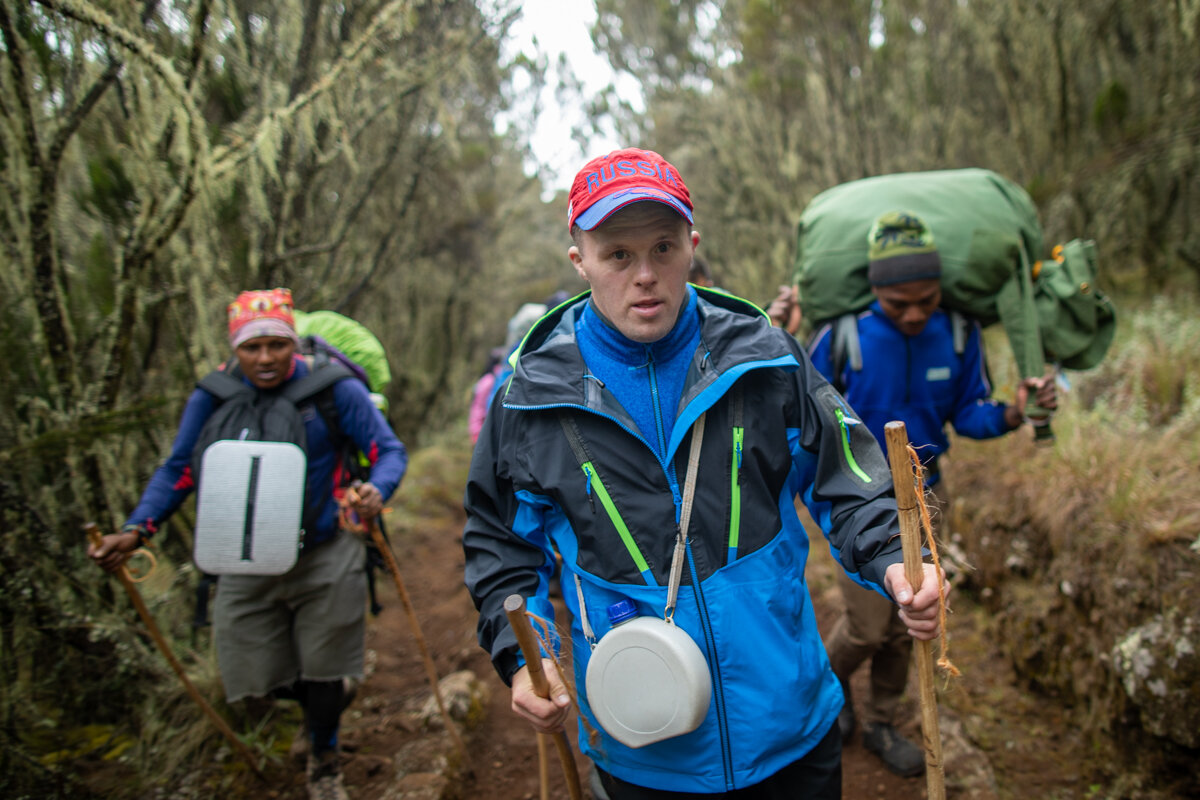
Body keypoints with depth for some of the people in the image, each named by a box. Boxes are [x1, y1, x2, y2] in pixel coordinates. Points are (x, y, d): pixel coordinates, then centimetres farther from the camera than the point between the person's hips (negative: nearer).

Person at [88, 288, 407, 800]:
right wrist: (135, 531, -11)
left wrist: (376, 492, -32)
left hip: (325, 560, -2)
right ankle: (315, 707, 47)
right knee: (264, 680, 8)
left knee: (323, 676, 7)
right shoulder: (212, 398, -4)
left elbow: (390, 451, -9)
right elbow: (178, 471, 3)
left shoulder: (333, 389, -11)